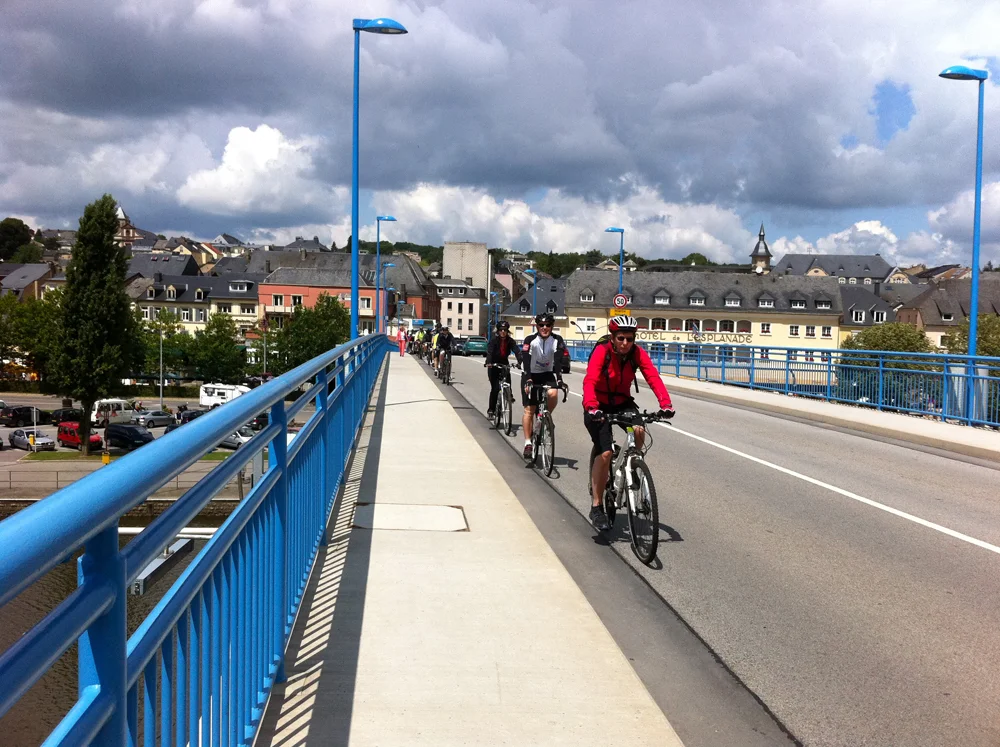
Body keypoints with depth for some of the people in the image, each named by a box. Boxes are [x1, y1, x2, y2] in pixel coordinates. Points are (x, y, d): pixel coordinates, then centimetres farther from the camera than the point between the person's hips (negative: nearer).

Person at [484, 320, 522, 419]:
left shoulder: (510, 341, -8)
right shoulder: (493, 341, -15)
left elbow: (517, 351, -21)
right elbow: (489, 352, -29)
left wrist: (520, 362, -39)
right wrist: (488, 362, -48)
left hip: (504, 365, 3)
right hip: (493, 366, -3)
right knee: (495, 388, -11)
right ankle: (490, 410, 0)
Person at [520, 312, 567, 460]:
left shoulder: (557, 340, -13)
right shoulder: (530, 340, -19)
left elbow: (558, 361, -24)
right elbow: (526, 362, -28)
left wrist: (559, 378, -40)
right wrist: (528, 380, -42)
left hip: (547, 374, 2)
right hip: (531, 375, -1)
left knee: (553, 394, -29)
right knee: (529, 410, -6)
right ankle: (528, 443, 0)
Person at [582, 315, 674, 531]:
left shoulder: (638, 353, -14)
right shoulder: (602, 351, -24)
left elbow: (653, 378, -25)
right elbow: (589, 381, -36)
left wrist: (665, 404, -41)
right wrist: (591, 407, -53)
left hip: (622, 402, 3)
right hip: (599, 406, -3)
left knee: (639, 431, -28)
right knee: (605, 453, -16)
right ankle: (596, 507, -3)